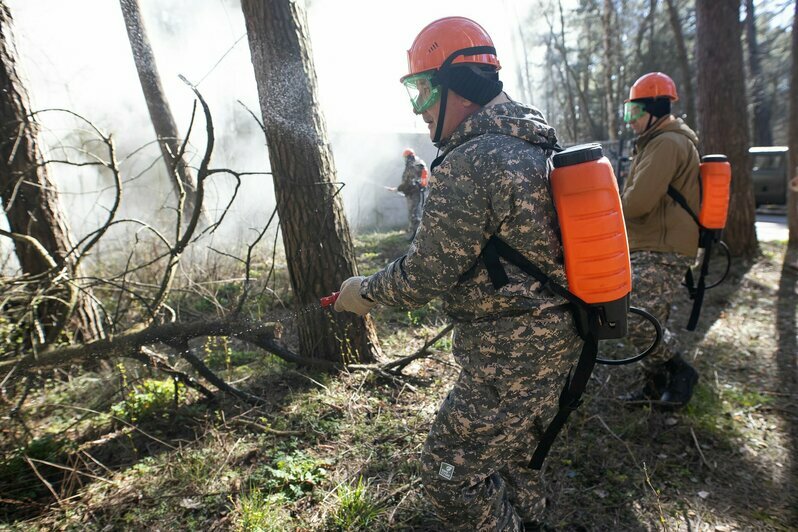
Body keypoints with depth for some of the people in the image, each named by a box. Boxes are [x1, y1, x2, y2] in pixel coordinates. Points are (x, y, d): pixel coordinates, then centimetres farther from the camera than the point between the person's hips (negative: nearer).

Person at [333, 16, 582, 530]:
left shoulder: (466, 165, -23)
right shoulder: (537, 145, 7)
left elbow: (425, 276, -19)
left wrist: (364, 292, -2)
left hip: (512, 354, -10)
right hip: (559, 335, 10)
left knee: (452, 473, 6)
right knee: (513, 444, 29)